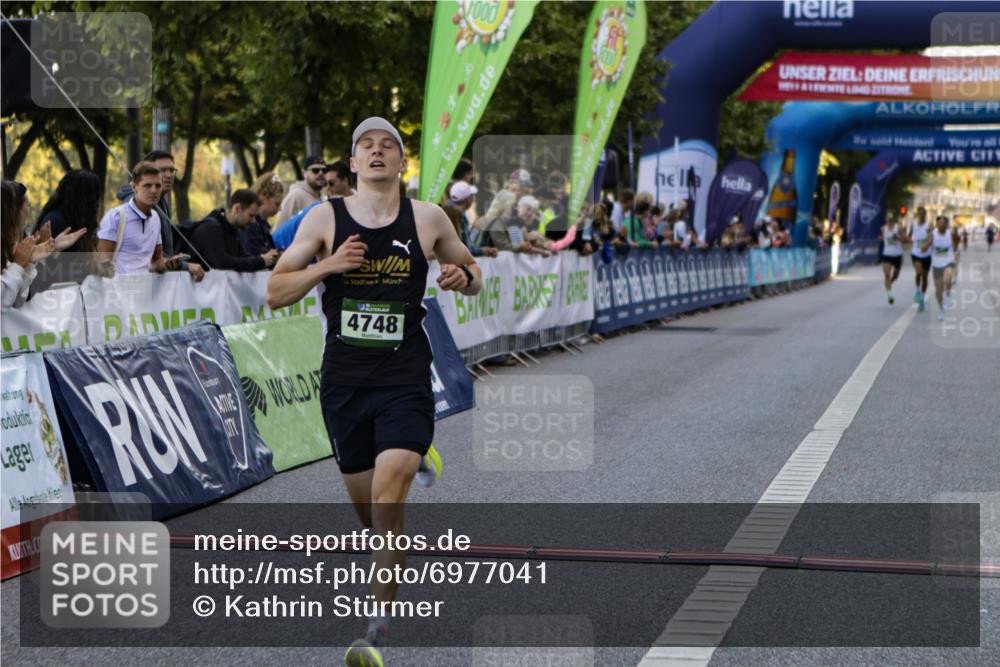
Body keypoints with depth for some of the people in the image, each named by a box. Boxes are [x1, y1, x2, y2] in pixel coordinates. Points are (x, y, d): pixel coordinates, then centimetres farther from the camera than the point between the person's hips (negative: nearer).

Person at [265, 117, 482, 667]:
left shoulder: (427, 219, 2)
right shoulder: (325, 219, 1)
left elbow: (472, 274, 16)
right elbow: (274, 293, 0)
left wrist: (463, 276, -7)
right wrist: (325, 266, -16)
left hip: (405, 379, -2)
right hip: (344, 380, 2)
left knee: (387, 492, -19)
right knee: (366, 507, 12)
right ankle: (415, 461, 47)